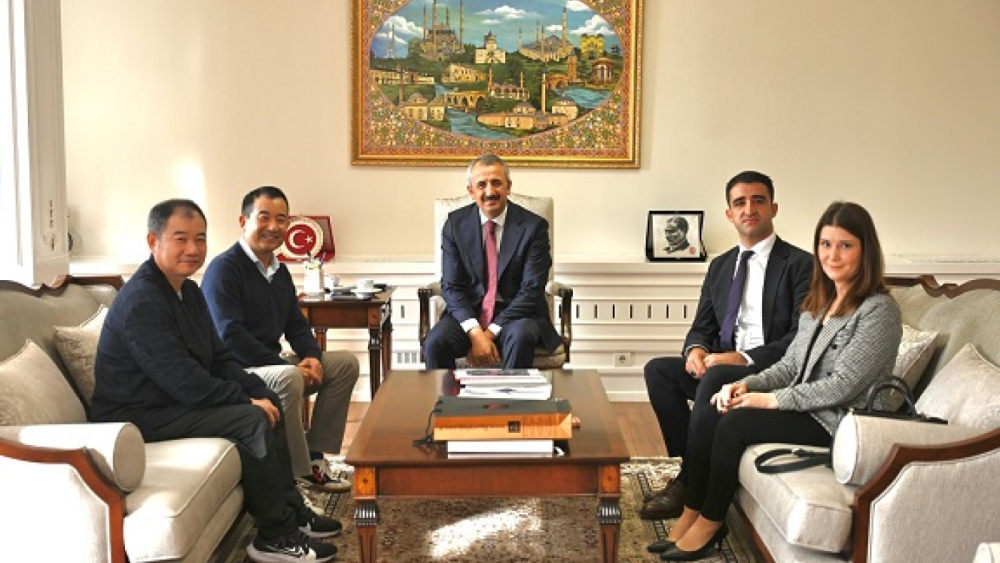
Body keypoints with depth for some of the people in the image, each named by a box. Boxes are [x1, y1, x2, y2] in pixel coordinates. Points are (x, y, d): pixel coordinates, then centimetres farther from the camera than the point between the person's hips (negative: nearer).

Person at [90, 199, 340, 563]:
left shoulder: (189, 291, 9)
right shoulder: (141, 301, -22)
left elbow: (219, 358, 12)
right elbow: (185, 383, -27)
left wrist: (259, 392, -4)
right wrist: (249, 400, -18)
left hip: (174, 402, 10)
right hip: (139, 418, -10)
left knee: (269, 403, 6)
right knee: (252, 419, -20)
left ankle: (292, 510, 13)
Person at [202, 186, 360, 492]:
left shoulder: (280, 271, 14)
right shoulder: (224, 268, -13)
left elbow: (296, 325, 17)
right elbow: (230, 336, -23)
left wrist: (312, 357, -6)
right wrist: (288, 365, -24)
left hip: (272, 364, 9)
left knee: (346, 363, 4)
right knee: (288, 379, -36)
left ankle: (315, 454, 1)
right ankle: (299, 472, -22)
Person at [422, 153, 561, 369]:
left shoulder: (533, 226, -5)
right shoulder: (456, 224, 2)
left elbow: (532, 289, -9)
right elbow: (451, 286, -2)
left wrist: (491, 332, -18)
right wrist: (475, 333, -19)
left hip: (517, 313, -2)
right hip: (468, 313, 2)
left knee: (520, 338, -35)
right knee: (434, 344, -26)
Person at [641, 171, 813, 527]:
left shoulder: (799, 264, -5)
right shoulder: (720, 266, 15)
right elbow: (702, 326, 15)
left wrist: (744, 358, -24)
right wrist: (695, 349, -10)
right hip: (722, 365, 6)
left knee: (714, 379, -33)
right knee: (657, 370, -15)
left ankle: (689, 484, -18)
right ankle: (693, 467, -13)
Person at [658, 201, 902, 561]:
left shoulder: (879, 311, -14)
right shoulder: (819, 302, 12)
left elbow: (842, 386, -19)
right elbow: (789, 366, 12)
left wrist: (772, 400, -20)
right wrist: (746, 385, -7)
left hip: (836, 423, -8)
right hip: (803, 406, 8)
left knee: (734, 423, -23)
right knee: (707, 410, -12)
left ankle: (711, 522, -6)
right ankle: (691, 514, -7)